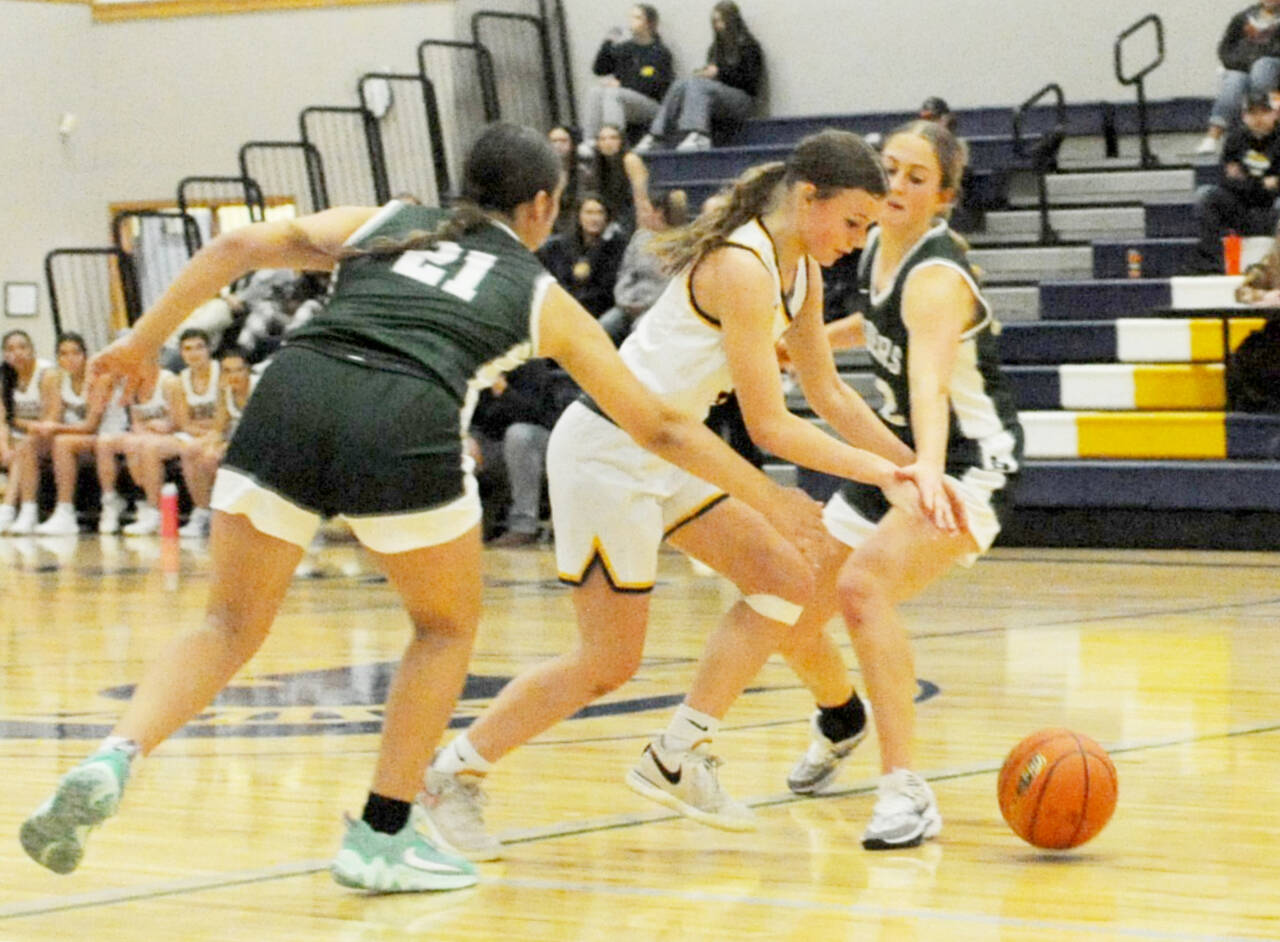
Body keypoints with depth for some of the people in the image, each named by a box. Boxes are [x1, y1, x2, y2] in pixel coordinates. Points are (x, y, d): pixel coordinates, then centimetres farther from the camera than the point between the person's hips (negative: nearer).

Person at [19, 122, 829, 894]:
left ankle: (112, 761, -11)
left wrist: (144, 340, 21)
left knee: (231, 627, 14)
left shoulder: (383, 224, 30)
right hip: (403, 426, -2)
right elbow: (660, 427, 30)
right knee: (449, 626, 23)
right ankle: (380, 837, 18)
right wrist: (772, 499, 40)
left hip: (290, 397, 2)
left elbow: (240, 247, 15)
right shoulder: (543, 298, 25)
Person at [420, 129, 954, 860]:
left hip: (664, 454, 10)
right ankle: (453, 775, 11)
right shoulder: (743, 268, -24)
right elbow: (770, 427, -23)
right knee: (610, 662, -4)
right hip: (607, 451, -10)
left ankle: (679, 757, 10)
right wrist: (881, 475, -21)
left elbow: (830, 394, 15)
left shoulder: (800, 271, 5)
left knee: (785, 581, 3)